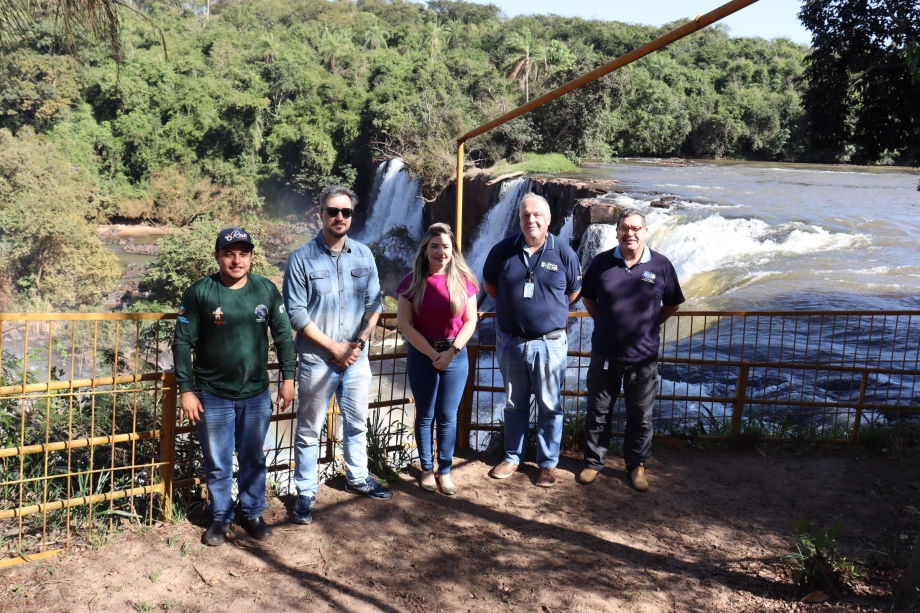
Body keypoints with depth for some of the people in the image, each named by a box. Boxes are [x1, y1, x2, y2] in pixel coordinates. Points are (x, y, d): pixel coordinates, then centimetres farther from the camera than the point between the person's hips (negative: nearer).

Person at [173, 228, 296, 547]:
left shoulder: (267, 290, -3)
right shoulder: (199, 292, -10)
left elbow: (283, 335, 4)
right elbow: (182, 342, -8)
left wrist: (288, 378, 1)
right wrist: (186, 390, -10)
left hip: (257, 395, 2)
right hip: (213, 396, -2)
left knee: (254, 460, 15)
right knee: (217, 464, 12)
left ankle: (252, 514, 33)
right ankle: (220, 517, 30)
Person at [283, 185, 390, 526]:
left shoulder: (364, 255, 2)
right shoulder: (302, 259, -10)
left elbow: (373, 304, 5)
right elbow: (296, 314, -11)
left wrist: (358, 342, -8)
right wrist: (334, 347, -13)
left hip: (357, 357, 4)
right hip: (317, 360, -4)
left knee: (357, 424, 18)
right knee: (309, 431, 6)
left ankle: (358, 479, 36)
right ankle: (306, 495, 19)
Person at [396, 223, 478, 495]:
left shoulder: (463, 280, -2)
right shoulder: (413, 281, -5)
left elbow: (470, 321, -1)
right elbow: (404, 323, -8)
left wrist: (451, 351, -13)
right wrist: (433, 353, -13)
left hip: (456, 355, 0)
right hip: (422, 355, 0)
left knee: (448, 417, 7)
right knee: (425, 415, 10)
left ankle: (445, 471, 20)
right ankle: (426, 469, 24)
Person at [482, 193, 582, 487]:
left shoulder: (563, 253, -6)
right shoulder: (503, 250, -3)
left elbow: (573, 293, 7)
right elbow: (489, 285, 12)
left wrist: (548, 309, 9)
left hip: (549, 344, -1)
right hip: (510, 342, 2)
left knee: (549, 407, 9)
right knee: (514, 405, 16)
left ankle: (548, 463, 23)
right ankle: (512, 457, 31)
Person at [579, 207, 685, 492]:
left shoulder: (661, 265, -4)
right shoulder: (601, 262, -2)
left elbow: (673, 304, 9)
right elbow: (588, 297, 13)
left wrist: (650, 324, 6)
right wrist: (603, 321, 8)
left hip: (643, 357, 0)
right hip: (605, 353, 1)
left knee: (640, 416, 11)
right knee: (598, 412, 11)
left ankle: (637, 466, 27)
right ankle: (593, 462, 26)